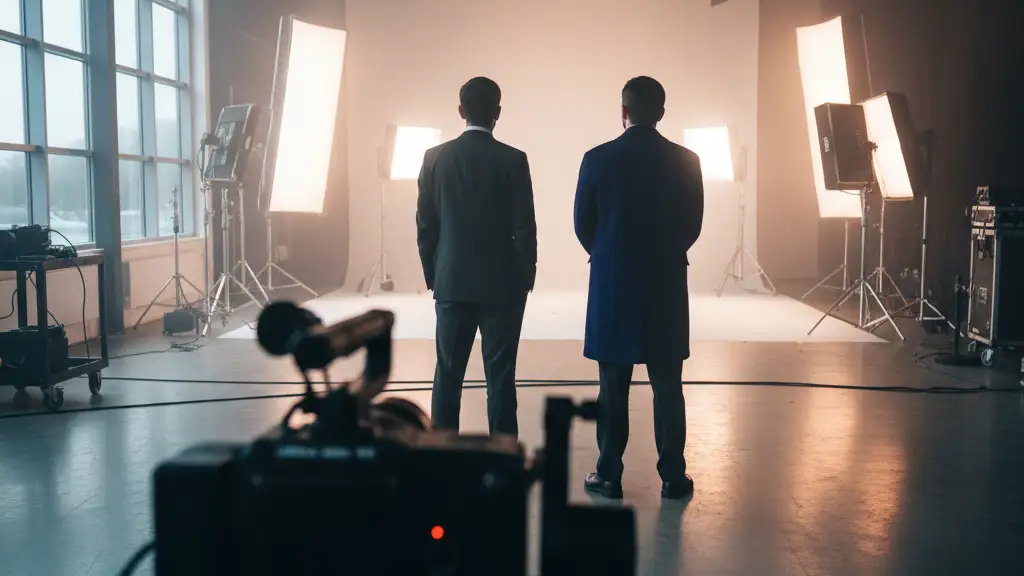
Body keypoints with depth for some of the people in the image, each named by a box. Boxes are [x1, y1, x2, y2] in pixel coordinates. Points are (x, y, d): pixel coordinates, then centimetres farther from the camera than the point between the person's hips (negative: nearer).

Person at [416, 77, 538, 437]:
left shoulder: (435, 157, 0)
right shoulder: (513, 160, -9)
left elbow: (425, 225, 3)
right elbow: (524, 228, -9)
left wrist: (433, 276, 13)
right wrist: (526, 279, 4)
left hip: (451, 284, 3)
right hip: (501, 285, -2)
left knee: (448, 375, 10)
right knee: (500, 377, 3)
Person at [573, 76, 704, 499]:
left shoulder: (598, 159, -7)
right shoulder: (686, 160, -3)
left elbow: (583, 225, 0)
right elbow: (693, 225, 3)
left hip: (613, 285, -1)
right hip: (667, 285, 1)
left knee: (613, 387, 7)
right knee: (668, 385, 8)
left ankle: (609, 475, 13)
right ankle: (673, 476, 13)